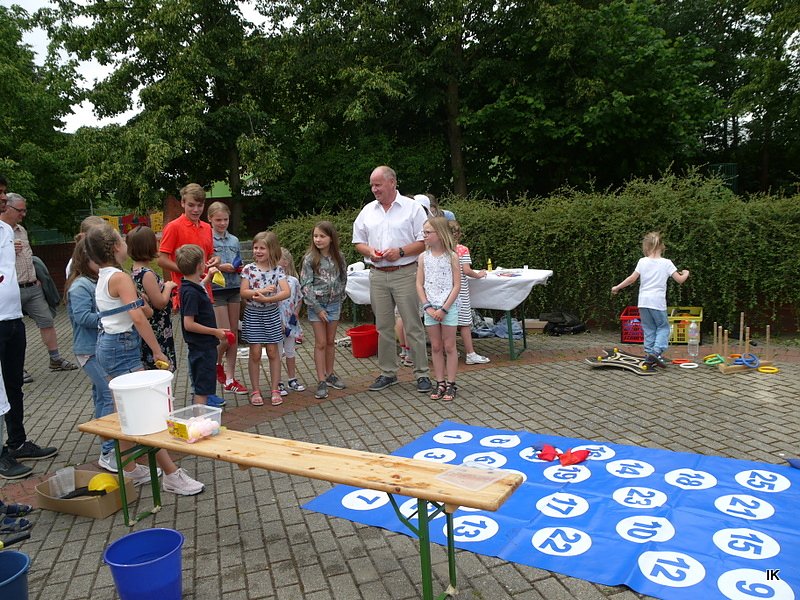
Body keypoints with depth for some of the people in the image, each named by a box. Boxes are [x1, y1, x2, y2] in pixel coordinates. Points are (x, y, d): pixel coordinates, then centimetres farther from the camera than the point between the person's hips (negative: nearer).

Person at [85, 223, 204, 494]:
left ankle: (130, 469, 26)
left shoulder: (102, 277, 12)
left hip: (108, 344, 10)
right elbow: (137, 318, -22)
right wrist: (157, 350, -18)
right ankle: (172, 475, -7)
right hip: (123, 347, -10)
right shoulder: (121, 278, -15)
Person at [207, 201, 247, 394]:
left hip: (234, 290, 5)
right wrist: (220, 267, -17)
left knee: (234, 335, 6)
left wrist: (238, 268, -3)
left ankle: (229, 379, 15)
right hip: (216, 291, -5)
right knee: (226, 336, -6)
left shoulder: (234, 240, 11)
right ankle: (217, 364, 25)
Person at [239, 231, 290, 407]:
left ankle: (275, 390, 16)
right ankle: (255, 390, 16)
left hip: (271, 314, 0)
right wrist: (261, 291, -25)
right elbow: (243, 292, -11)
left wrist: (266, 299, -28)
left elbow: (286, 292, -17)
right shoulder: (249, 269, -3)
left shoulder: (277, 270, -4)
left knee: (273, 352, 6)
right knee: (255, 353, 4)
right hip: (253, 315, 0)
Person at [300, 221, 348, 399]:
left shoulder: (339, 257, 0)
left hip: (334, 303, 3)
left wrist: (339, 297, 2)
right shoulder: (310, 258, -10)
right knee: (321, 343, -1)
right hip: (316, 304, -3)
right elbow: (305, 285, -12)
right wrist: (318, 308, -14)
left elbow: (343, 279, 11)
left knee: (331, 341, 12)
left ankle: (330, 374, 26)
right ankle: (321, 381, 4)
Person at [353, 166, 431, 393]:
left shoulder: (412, 208, -1)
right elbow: (358, 241, 16)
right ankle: (387, 373, 20)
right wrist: (369, 251, -5)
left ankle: (422, 373, 7)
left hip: (405, 274, -4)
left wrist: (400, 251, -16)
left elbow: (425, 241, -4)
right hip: (378, 276, 4)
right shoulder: (367, 211, 12)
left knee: (413, 326, -2)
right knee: (383, 327, 10)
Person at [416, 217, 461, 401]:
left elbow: (457, 286, -8)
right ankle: (440, 383, 18)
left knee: (449, 347, 4)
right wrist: (428, 307, -8)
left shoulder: (452, 256, -6)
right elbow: (419, 284, 3)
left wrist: (444, 309, -13)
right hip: (430, 307, 3)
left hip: (449, 307, -3)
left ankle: (451, 384, 12)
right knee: (436, 347, 9)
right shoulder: (423, 257, 3)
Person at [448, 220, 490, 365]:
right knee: (464, 323, 0)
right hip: (460, 290, -4)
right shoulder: (463, 250, -8)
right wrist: (478, 275, 1)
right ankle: (470, 354, 3)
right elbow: (466, 270, -15)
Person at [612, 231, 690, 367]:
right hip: (658, 302, -2)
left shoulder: (642, 261, 0)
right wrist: (686, 273, 22)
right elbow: (680, 279, -1)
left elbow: (632, 279, -2)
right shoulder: (666, 263, -3)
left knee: (649, 328, 13)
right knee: (663, 327, 11)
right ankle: (657, 351, -6)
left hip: (643, 301, 2)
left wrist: (617, 288, 10)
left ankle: (649, 354, 13)